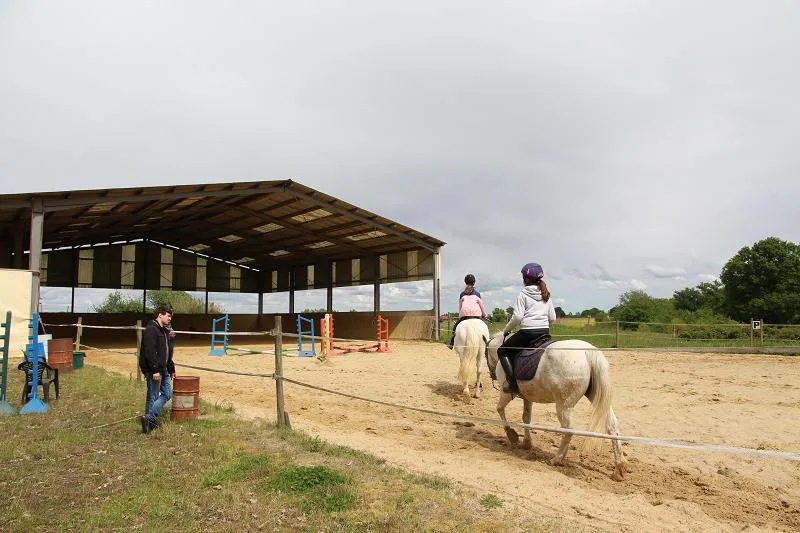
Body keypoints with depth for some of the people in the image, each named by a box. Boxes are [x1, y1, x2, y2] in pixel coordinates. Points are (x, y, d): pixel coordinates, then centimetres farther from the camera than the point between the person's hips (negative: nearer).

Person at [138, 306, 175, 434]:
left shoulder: (164, 331, 17)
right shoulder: (151, 330, -15)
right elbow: (149, 352, -24)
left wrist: (171, 369, 21)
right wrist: (155, 370, -27)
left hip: (163, 369, 10)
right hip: (153, 370, -10)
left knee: (167, 393, 12)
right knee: (153, 396, -3)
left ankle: (150, 419, 15)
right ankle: (149, 419, 8)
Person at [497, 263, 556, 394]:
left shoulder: (523, 295, -4)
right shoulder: (546, 295, 14)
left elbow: (517, 317, -10)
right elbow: (552, 317, 13)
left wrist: (506, 330, 4)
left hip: (527, 332, -6)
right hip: (545, 332, 6)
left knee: (502, 351, 9)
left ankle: (512, 382, -9)